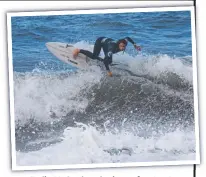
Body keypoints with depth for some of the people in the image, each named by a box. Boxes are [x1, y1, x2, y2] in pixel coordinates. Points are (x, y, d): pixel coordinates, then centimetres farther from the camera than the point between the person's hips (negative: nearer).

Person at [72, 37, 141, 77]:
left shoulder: (123, 42, -28)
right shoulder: (112, 48, -46)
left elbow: (128, 38, -5)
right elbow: (105, 60, -50)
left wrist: (135, 45, -6)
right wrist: (108, 71, -50)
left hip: (108, 40, 7)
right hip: (100, 41, -7)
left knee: (109, 62, 5)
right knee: (94, 56, -22)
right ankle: (78, 50, -4)